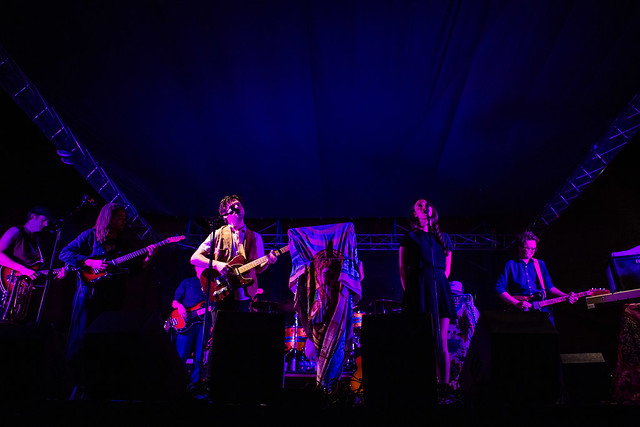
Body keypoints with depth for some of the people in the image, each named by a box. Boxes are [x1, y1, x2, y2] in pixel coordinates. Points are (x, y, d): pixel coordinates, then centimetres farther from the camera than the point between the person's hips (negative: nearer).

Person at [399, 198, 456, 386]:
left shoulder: (444, 238, 20)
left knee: (441, 340, -3)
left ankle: (444, 384, 2)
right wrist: (408, 291, -2)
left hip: (440, 289, 3)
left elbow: (447, 268, 19)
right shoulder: (410, 237, 11)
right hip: (418, 290, -2)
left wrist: (438, 283, 5)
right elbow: (402, 269, 7)